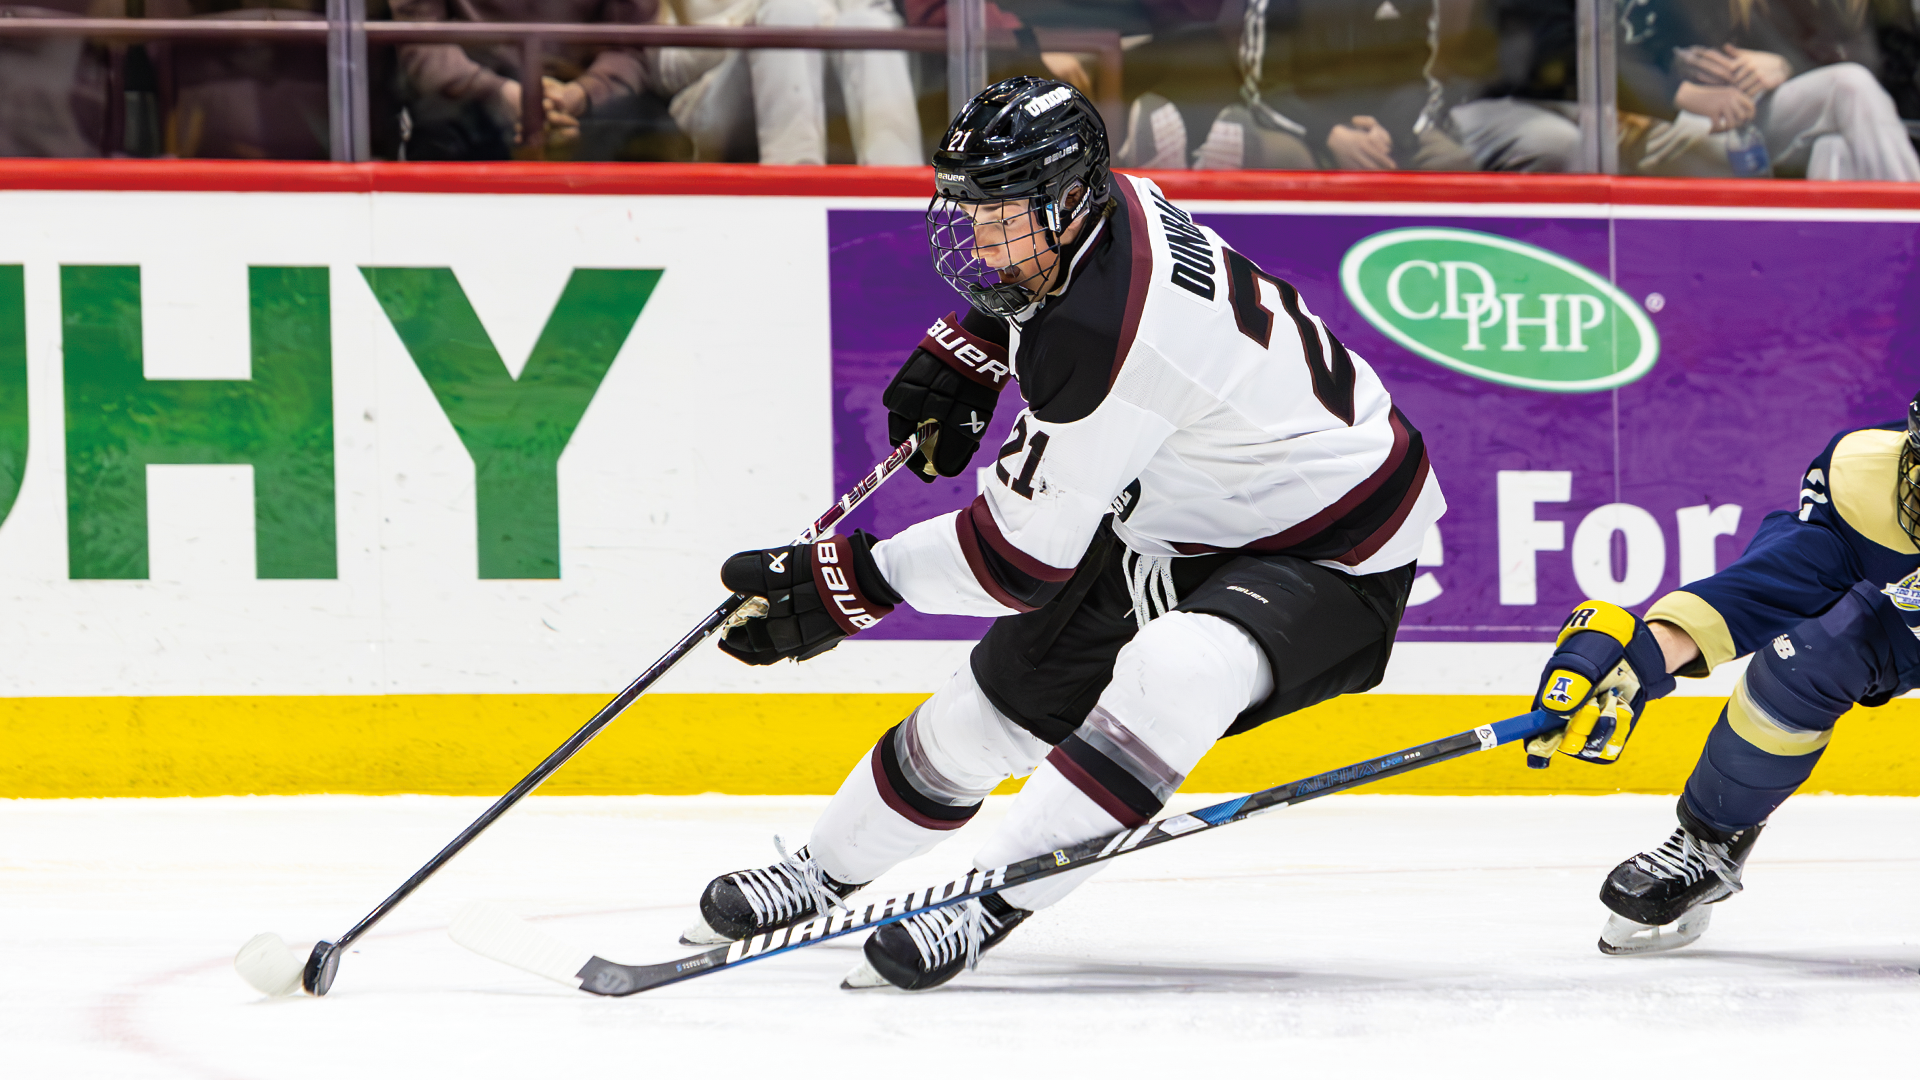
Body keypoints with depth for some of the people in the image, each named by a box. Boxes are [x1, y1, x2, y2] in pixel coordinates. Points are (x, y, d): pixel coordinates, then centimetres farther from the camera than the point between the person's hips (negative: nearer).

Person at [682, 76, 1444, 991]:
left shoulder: (1104, 341, -36)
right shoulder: (1109, 205, -10)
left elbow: (1023, 558, -28)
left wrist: (853, 580, -21)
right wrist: (963, 355, 7)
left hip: (1330, 550, -10)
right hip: (1178, 523, 10)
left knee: (1172, 674, -37)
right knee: (1007, 685, 11)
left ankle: (990, 901, -30)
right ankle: (826, 872, 29)